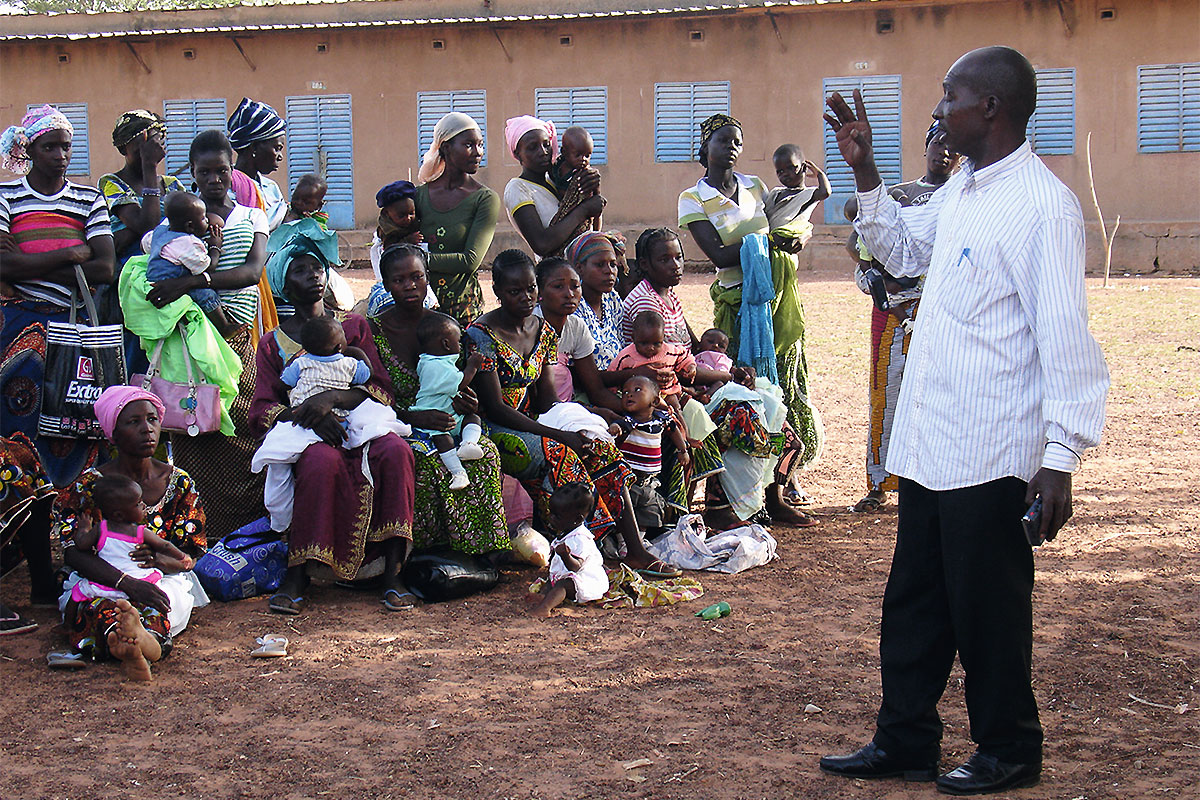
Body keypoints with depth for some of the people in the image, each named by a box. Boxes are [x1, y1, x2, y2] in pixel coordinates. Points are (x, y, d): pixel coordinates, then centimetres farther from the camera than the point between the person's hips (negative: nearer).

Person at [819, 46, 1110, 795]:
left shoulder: (1042, 205, -17)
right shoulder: (961, 191, 11)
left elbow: (1065, 339, -20)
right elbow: (904, 249, 32)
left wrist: (1061, 458, -22)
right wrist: (865, 173, 19)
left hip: (991, 454, -9)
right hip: (928, 445, 9)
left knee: (988, 608, 5)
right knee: (914, 600, 16)